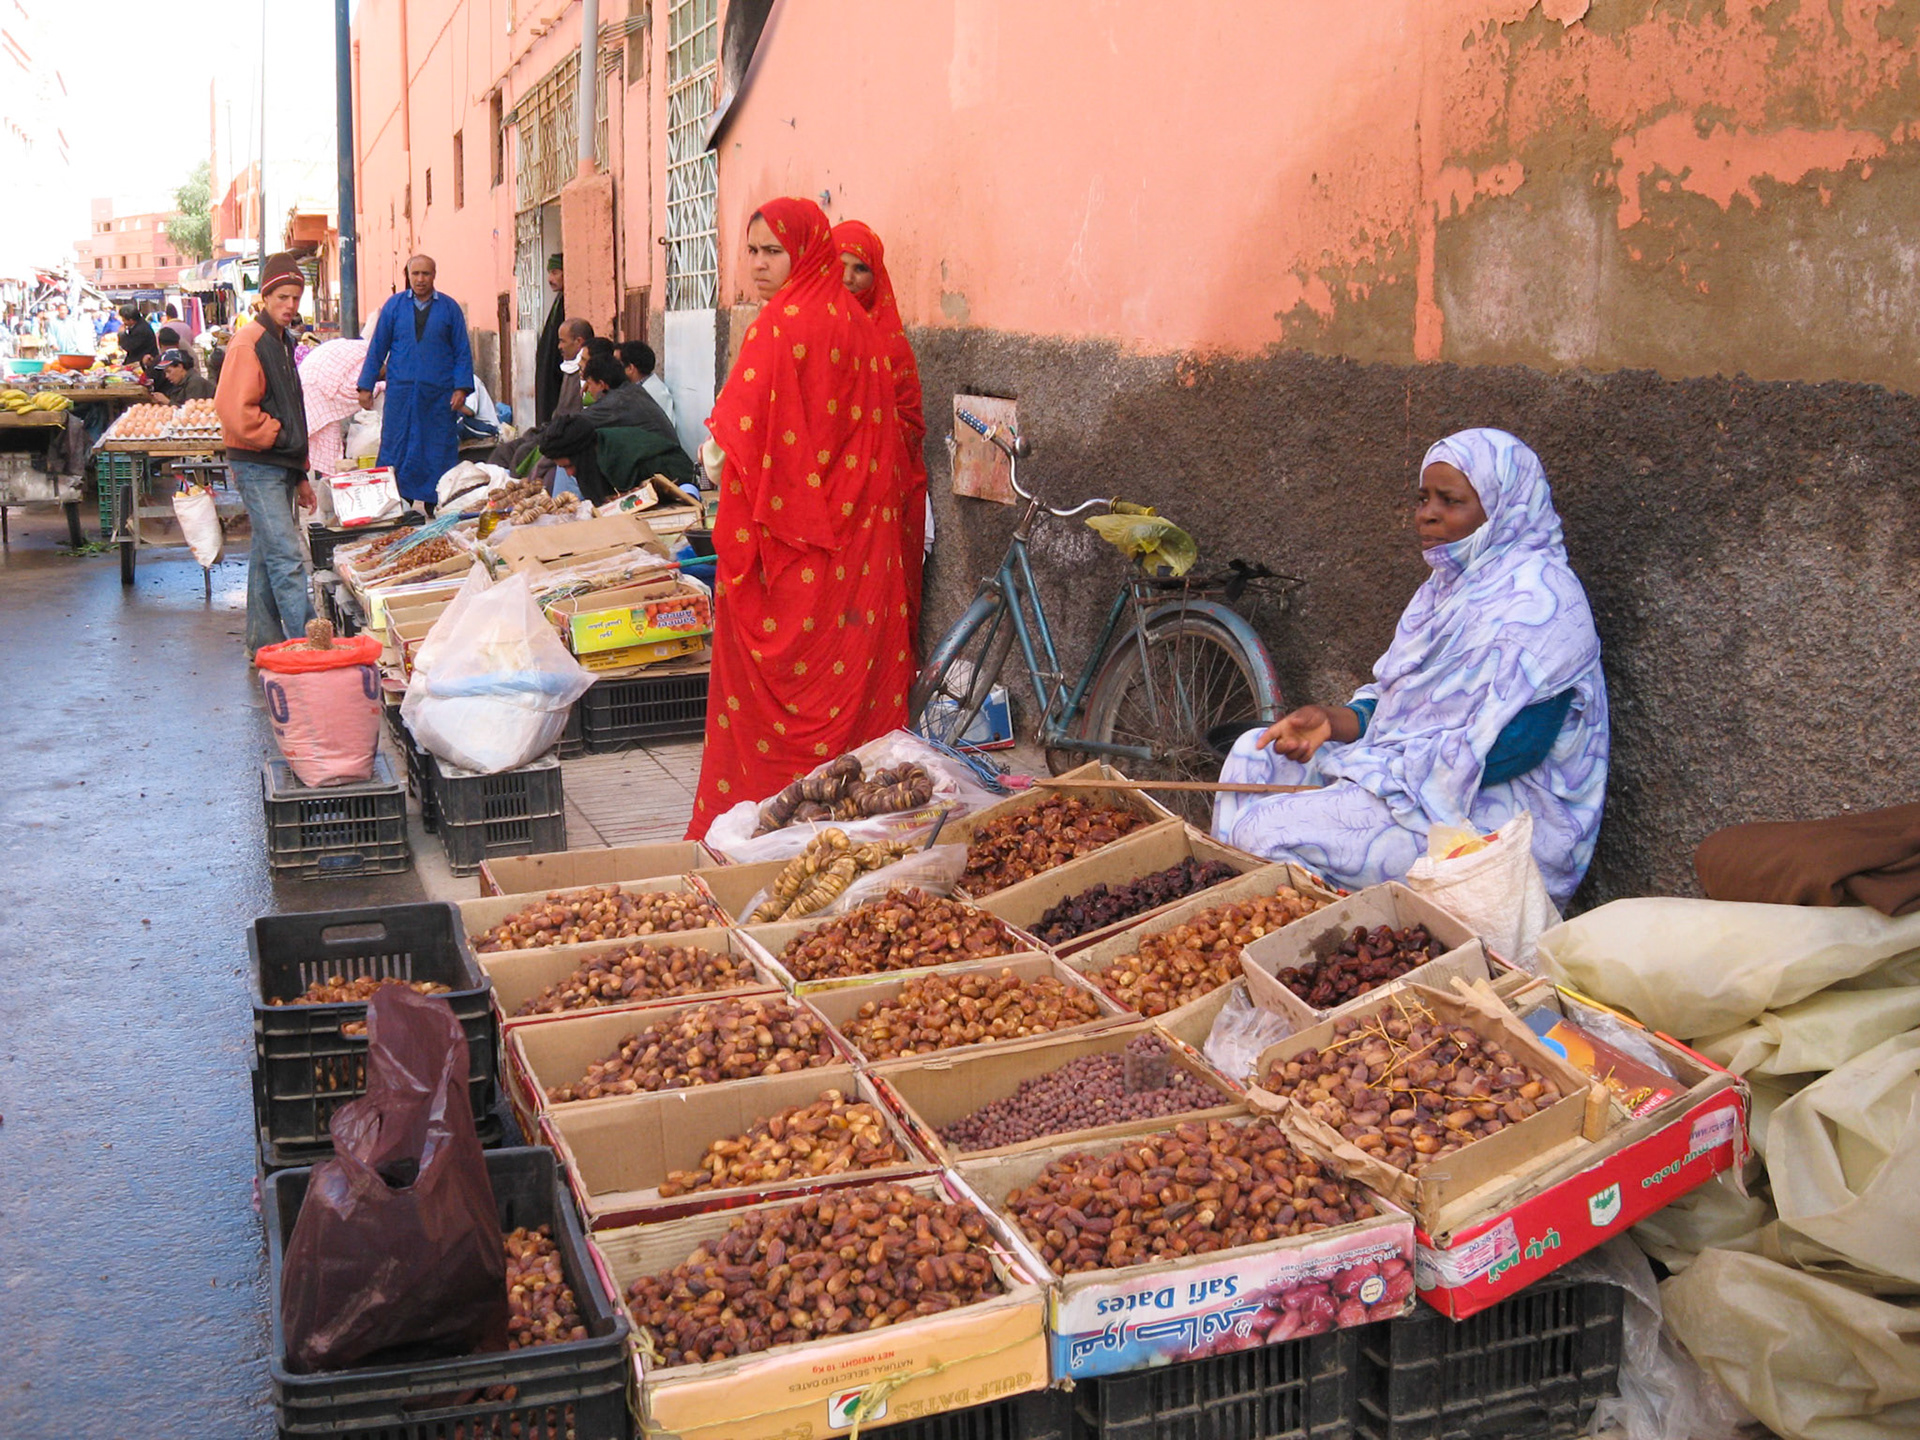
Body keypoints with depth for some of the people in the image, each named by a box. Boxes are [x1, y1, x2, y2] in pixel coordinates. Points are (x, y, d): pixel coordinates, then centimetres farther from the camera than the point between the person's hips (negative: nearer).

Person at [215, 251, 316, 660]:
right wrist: (278, 437, -12)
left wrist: (300, 475, 21)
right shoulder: (248, 343, -12)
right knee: (287, 559, -13)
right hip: (257, 466, -10)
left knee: (267, 556, 14)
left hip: (280, 465, 10)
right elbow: (235, 410, -22)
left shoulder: (282, 343, 18)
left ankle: (263, 645, 22)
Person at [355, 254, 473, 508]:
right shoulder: (394, 306, 8)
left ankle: (435, 502, 10)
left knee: (439, 450, 1)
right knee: (396, 450, 0)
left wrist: (462, 388, -5)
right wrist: (366, 386, 6)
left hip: (439, 393, 0)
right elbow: (377, 348, 9)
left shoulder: (449, 307, 6)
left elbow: (462, 351, 5)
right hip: (400, 391, 1)